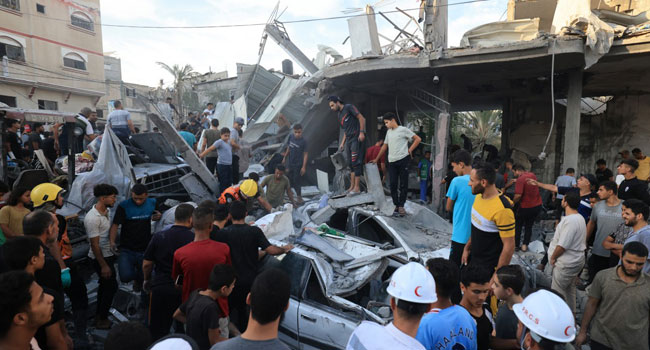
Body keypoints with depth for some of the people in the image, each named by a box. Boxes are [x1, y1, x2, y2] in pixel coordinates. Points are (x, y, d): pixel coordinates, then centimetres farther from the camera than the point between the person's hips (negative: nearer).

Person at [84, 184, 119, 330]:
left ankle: (100, 315, 35)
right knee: (111, 286, -1)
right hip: (100, 257, -9)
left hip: (108, 254, 9)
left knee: (105, 285, 20)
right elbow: (95, 244, -23)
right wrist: (103, 266, -20)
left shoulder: (106, 211, 3)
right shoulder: (92, 218, -25)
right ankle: (102, 319, 13)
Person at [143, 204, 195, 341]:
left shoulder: (158, 237, -5)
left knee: (157, 331, 15)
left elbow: (146, 264, 2)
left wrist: (147, 280, 21)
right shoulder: (194, 239, -12)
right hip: (186, 290, -1)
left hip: (160, 287, 1)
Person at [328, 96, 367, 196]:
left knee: (355, 162, -12)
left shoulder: (349, 107, -4)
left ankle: (357, 187, -11)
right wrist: (342, 143, 16)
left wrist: (361, 132, -18)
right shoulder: (339, 115, 20)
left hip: (357, 138, -9)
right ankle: (352, 186, 12)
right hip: (349, 140, 9)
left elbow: (361, 118, -9)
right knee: (351, 163, 8)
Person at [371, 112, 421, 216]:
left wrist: (410, 150, -6)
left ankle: (401, 206, 5)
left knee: (403, 185, -2)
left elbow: (418, 139, -1)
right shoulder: (388, 132, 18)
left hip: (403, 160, -5)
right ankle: (396, 205, 10)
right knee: (393, 184, 1)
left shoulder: (403, 130, 0)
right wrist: (376, 159, 23)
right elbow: (384, 146, 24)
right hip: (392, 162, 6)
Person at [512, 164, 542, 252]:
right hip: (537, 205, 6)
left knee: (518, 225, 12)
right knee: (529, 226, 17)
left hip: (526, 207, -6)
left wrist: (513, 203, -11)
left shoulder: (520, 179, -20)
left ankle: (515, 245, 17)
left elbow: (518, 195, -28)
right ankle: (525, 245, 17)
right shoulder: (532, 175, 4)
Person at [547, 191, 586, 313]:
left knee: (557, 291, 2)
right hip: (575, 260, 10)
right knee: (569, 289, 22)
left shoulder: (570, 220, -26)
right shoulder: (579, 218, 8)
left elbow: (562, 245, -26)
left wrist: (553, 257, -9)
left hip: (566, 263, -10)